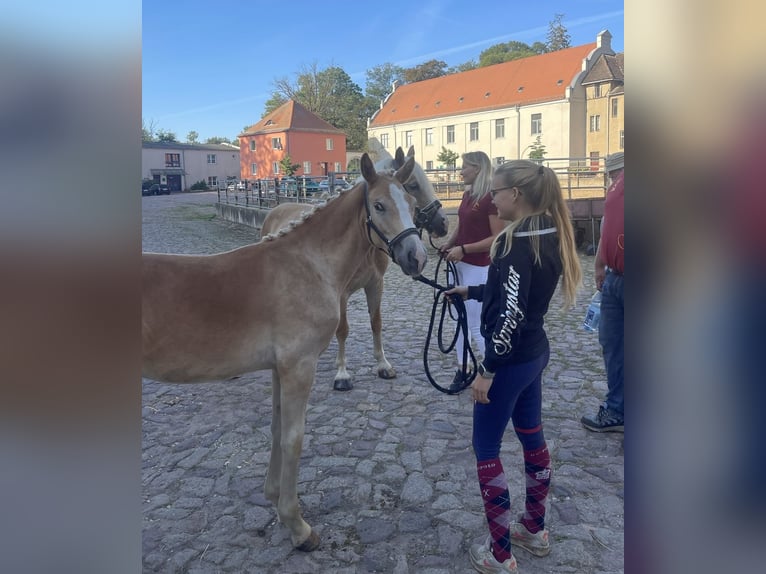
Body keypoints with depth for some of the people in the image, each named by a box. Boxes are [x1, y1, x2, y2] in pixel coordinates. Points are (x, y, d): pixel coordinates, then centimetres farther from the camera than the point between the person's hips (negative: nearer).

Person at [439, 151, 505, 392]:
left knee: (476, 324, -1)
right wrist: (448, 242, 0)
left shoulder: (491, 198, -16)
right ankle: (462, 370, 25)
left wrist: (463, 249, -23)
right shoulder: (467, 194, 10)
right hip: (459, 264, 9)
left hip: (478, 268, -9)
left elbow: (498, 238, -19)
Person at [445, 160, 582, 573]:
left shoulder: (516, 242, -23)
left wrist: (487, 370, -20)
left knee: (485, 449, 5)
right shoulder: (548, 236, 5)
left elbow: (510, 314, -26)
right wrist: (472, 291, 22)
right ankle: (534, 530, 40)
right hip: (536, 353, 9)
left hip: (511, 360, -9)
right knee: (532, 436, 21)